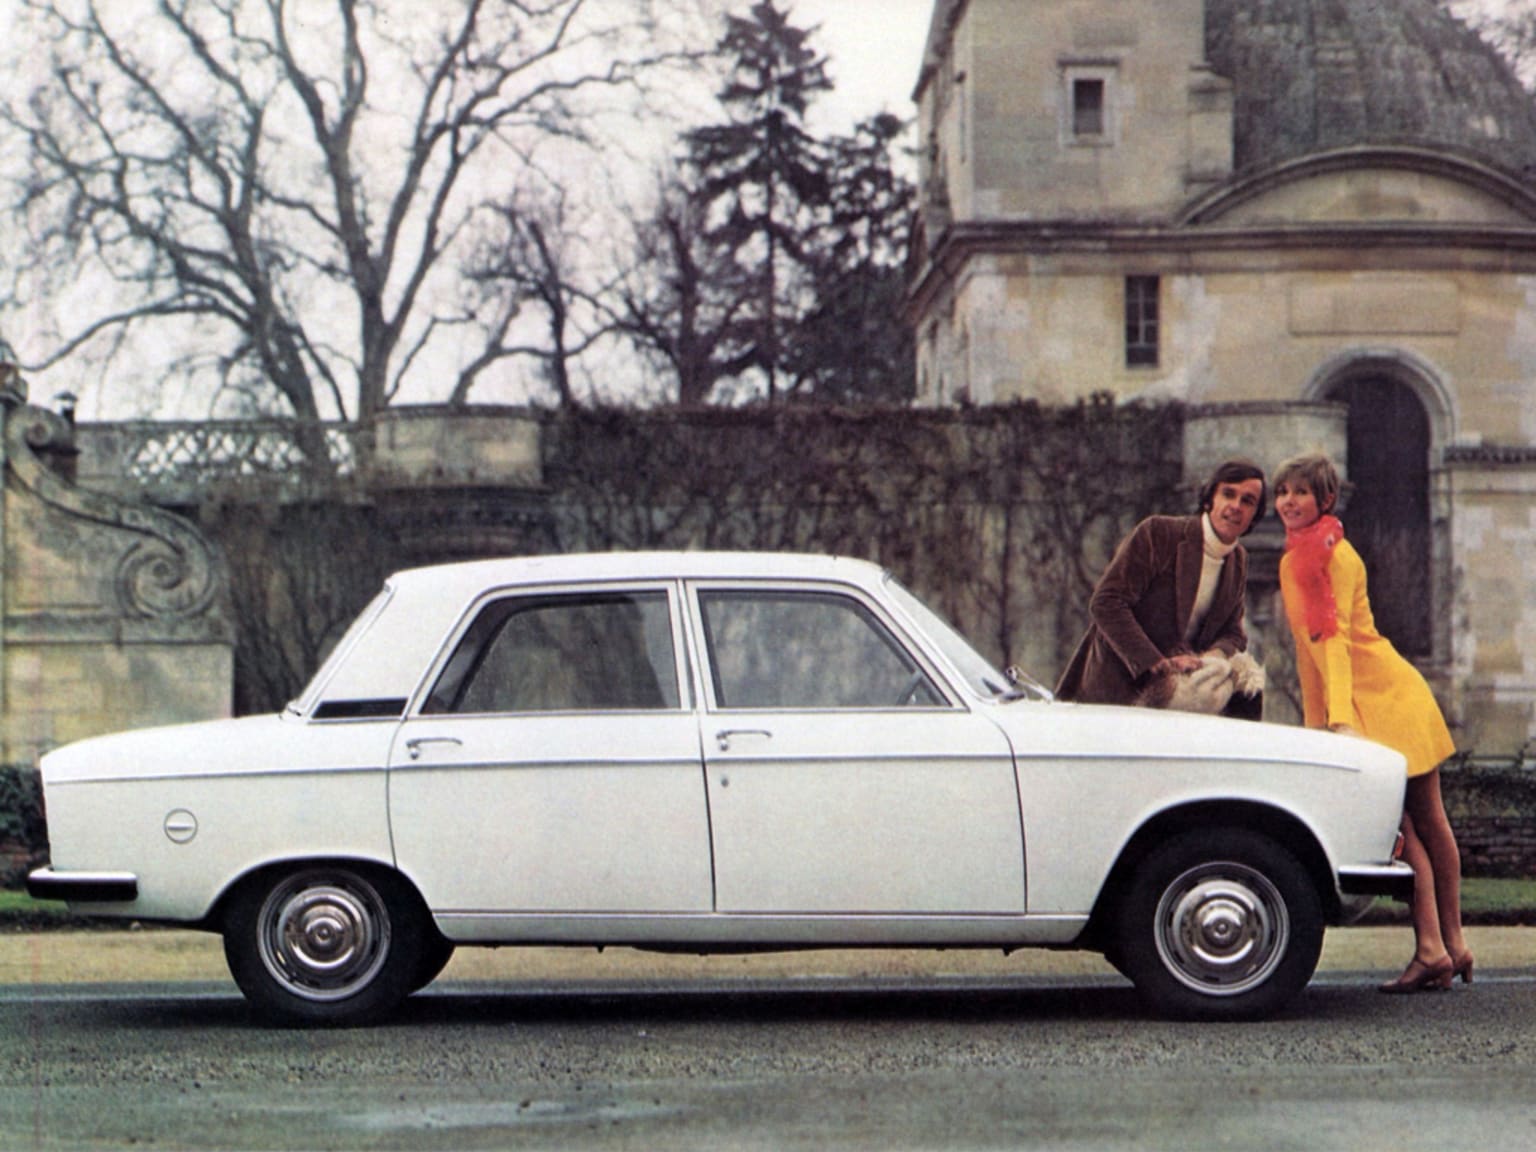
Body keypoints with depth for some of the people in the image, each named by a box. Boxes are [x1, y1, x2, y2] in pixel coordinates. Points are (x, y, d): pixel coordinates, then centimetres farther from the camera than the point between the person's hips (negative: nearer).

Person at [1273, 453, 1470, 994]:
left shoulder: (1334, 554, -11)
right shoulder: (1294, 561, 16)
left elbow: (1335, 637, -21)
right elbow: (1309, 645, 19)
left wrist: (1340, 717, -28)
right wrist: (1314, 720, 16)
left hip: (1385, 697, -8)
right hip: (1357, 705, 8)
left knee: (1413, 822, -11)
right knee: (1424, 821, 7)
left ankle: (1433, 950, -14)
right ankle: (1451, 947, 7)